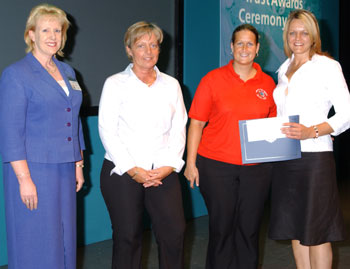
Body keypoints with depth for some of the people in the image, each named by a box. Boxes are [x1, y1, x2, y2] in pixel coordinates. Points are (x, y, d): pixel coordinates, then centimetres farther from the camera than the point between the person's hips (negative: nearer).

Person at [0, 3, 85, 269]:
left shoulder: (67, 72, 12)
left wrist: (78, 164, 14)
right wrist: (24, 179, -17)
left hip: (64, 170, 7)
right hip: (34, 170, -6)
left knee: (64, 239, 12)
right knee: (36, 245, 1)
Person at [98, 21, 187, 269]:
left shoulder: (171, 85, 11)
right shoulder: (115, 84, 3)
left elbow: (179, 129, 8)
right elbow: (107, 131, -4)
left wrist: (169, 166, -6)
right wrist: (132, 170, -11)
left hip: (163, 173, 3)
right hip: (122, 173, -2)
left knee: (175, 233, -2)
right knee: (127, 236, 3)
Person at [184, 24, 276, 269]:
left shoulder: (268, 83, 6)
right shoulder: (213, 80, -1)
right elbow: (196, 123, -1)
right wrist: (191, 163, -5)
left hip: (256, 168, 2)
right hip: (217, 166, -2)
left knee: (249, 228, 10)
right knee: (221, 227, 6)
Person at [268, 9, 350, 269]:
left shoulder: (327, 66, -4)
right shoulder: (284, 69, 15)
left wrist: (312, 131, -21)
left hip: (314, 157, -6)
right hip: (285, 157, 6)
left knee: (316, 231, -2)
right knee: (295, 227, 11)